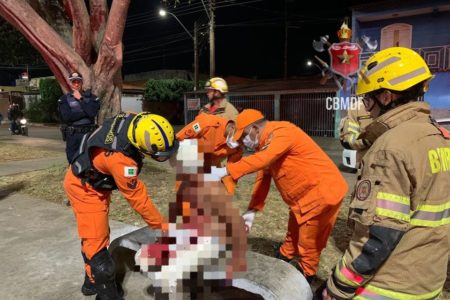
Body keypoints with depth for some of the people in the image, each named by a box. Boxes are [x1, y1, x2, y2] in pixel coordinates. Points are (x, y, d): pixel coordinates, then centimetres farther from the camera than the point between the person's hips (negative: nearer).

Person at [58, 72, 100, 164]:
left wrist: (80, 99, -2)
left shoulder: (91, 97, 9)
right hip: (72, 135, 0)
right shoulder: (64, 99, 9)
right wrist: (86, 112, -8)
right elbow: (66, 117, -8)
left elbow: (92, 112, -10)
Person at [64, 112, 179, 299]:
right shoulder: (120, 159, -39)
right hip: (85, 188, -9)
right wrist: (160, 224, -16)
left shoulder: (133, 121, -21)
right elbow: (136, 196, -27)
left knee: (98, 234, 20)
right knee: (96, 242, -6)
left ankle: (93, 282, 37)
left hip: (95, 180, 9)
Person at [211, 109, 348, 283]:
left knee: (308, 245, 6)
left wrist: (226, 170, -42)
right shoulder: (265, 145, 5)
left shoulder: (282, 133, -23)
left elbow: (262, 159, -40)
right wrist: (252, 211, 1)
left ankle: (305, 277, 26)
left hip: (322, 192, -9)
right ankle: (282, 259, 46)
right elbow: (263, 179, 6)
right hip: (303, 196, 9)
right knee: (293, 236, 26)